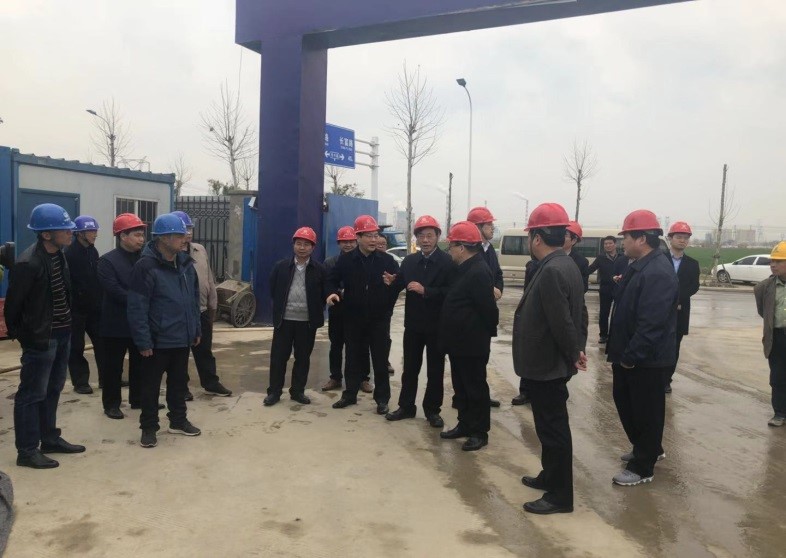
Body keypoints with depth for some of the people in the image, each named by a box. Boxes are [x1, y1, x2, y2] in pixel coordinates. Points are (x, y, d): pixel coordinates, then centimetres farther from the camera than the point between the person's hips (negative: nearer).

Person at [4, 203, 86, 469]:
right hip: (41, 338, -8)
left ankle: (50, 439, 31)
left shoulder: (59, 255, 6)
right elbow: (13, 303, -14)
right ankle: (27, 450, 12)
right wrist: (20, 334, -5)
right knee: (32, 394, 2)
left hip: (62, 333, 9)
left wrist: (69, 325, 13)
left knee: (53, 390, 18)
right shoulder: (28, 263, -20)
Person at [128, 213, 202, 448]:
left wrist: (196, 329, 13)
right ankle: (149, 427, 22)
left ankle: (178, 420, 33)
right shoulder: (146, 266, -17)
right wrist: (143, 340, -18)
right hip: (158, 340, -6)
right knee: (151, 384, 8)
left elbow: (194, 299, 13)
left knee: (179, 381, 18)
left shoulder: (186, 263, 5)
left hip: (182, 337, 6)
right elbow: (137, 307, -18)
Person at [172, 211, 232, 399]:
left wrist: (213, 305, 11)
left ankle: (211, 383, 30)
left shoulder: (200, 250, 8)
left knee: (205, 351, 17)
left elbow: (209, 279, 11)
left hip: (201, 311, 5)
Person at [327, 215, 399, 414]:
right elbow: (332, 279, 7)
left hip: (379, 319, -1)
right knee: (353, 358, 13)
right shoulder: (346, 259, 0)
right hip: (353, 319, 1)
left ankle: (382, 399, 17)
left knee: (380, 360, 6)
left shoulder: (387, 260, -2)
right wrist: (332, 292, -13)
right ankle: (350, 394, 26)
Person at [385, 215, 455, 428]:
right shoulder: (409, 261, 7)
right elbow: (398, 286, 1)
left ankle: (432, 410, 21)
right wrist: (391, 283, -20)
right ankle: (406, 406, 24)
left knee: (435, 370, 9)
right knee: (410, 368, 12)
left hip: (437, 325, -4)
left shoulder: (448, 262, -9)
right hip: (413, 323, 4)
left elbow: (451, 292, -19)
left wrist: (425, 290, -26)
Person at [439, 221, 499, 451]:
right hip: (459, 342, 10)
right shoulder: (465, 269, 11)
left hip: (472, 344, -10)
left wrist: (487, 332, -10)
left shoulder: (478, 272, -21)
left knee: (476, 388, 3)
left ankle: (480, 432, 14)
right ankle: (465, 424, 29)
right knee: (461, 387, 17)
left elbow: (488, 308, -23)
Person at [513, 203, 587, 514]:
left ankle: (560, 496, 13)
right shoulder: (566, 265, 9)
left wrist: (573, 354, -12)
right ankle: (550, 476, 37)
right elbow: (576, 314, 13)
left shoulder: (551, 271, -24)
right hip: (551, 363, 10)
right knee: (552, 425, 21)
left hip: (545, 365, -10)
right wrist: (577, 350, 10)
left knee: (553, 428, 1)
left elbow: (561, 322, -26)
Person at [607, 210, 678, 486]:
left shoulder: (658, 272, -24)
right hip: (629, 354, 10)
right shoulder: (639, 266, 9)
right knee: (625, 402, 21)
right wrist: (621, 352, 16)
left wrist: (631, 355, -21)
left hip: (646, 359, -10)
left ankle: (643, 467, 20)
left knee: (645, 410, 5)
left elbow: (651, 323, -27)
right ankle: (646, 449, 40)